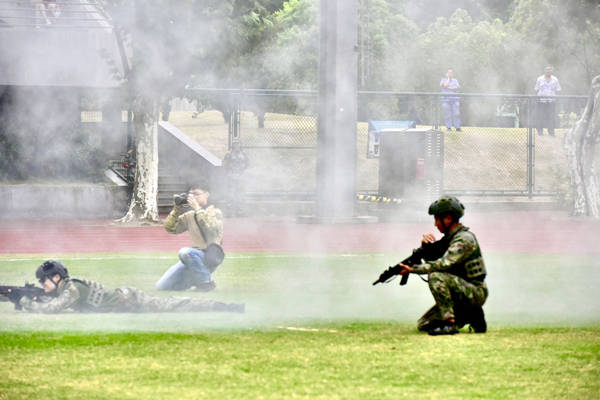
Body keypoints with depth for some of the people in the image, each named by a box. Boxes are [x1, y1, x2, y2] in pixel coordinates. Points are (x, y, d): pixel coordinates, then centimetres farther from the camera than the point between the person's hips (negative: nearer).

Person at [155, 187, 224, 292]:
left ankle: (206, 282, -20)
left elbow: (212, 230, -23)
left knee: (185, 252, -37)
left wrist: (198, 209, -22)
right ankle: (196, 280, 15)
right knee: (161, 286, -3)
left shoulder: (215, 212, -2)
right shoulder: (189, 215, 13)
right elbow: (170, 228, 8)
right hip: (194, 257, 6)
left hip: (210, 258, -6)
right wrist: (177, 208, -3)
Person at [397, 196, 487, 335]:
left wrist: (412, 269, -30)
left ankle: (450, 323, -27)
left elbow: (444, 264, -31)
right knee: (423, 325, 6)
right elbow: (431, 259, 16)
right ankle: (471, 316, 11)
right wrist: (426, 244, -5)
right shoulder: (450, 237, 13)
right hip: (462, 294, 10)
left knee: (436, 277, -31)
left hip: (475, 294, -10)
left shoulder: (464, 239, -18)